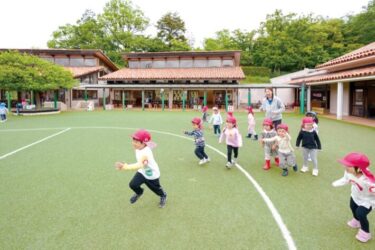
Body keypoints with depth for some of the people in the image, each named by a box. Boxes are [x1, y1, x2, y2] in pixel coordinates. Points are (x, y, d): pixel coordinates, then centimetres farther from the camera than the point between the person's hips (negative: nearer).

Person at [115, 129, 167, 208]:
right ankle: (139, 192, 27)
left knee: (156, 189, 17)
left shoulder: (145, 153, -43)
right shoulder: (138, 148, -18)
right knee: (133, 184, -9)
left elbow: (139, 165, -61)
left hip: (152, 175, -6)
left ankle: (163, 196, 53)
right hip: (142, 172, 6)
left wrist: (126, 167, -73)